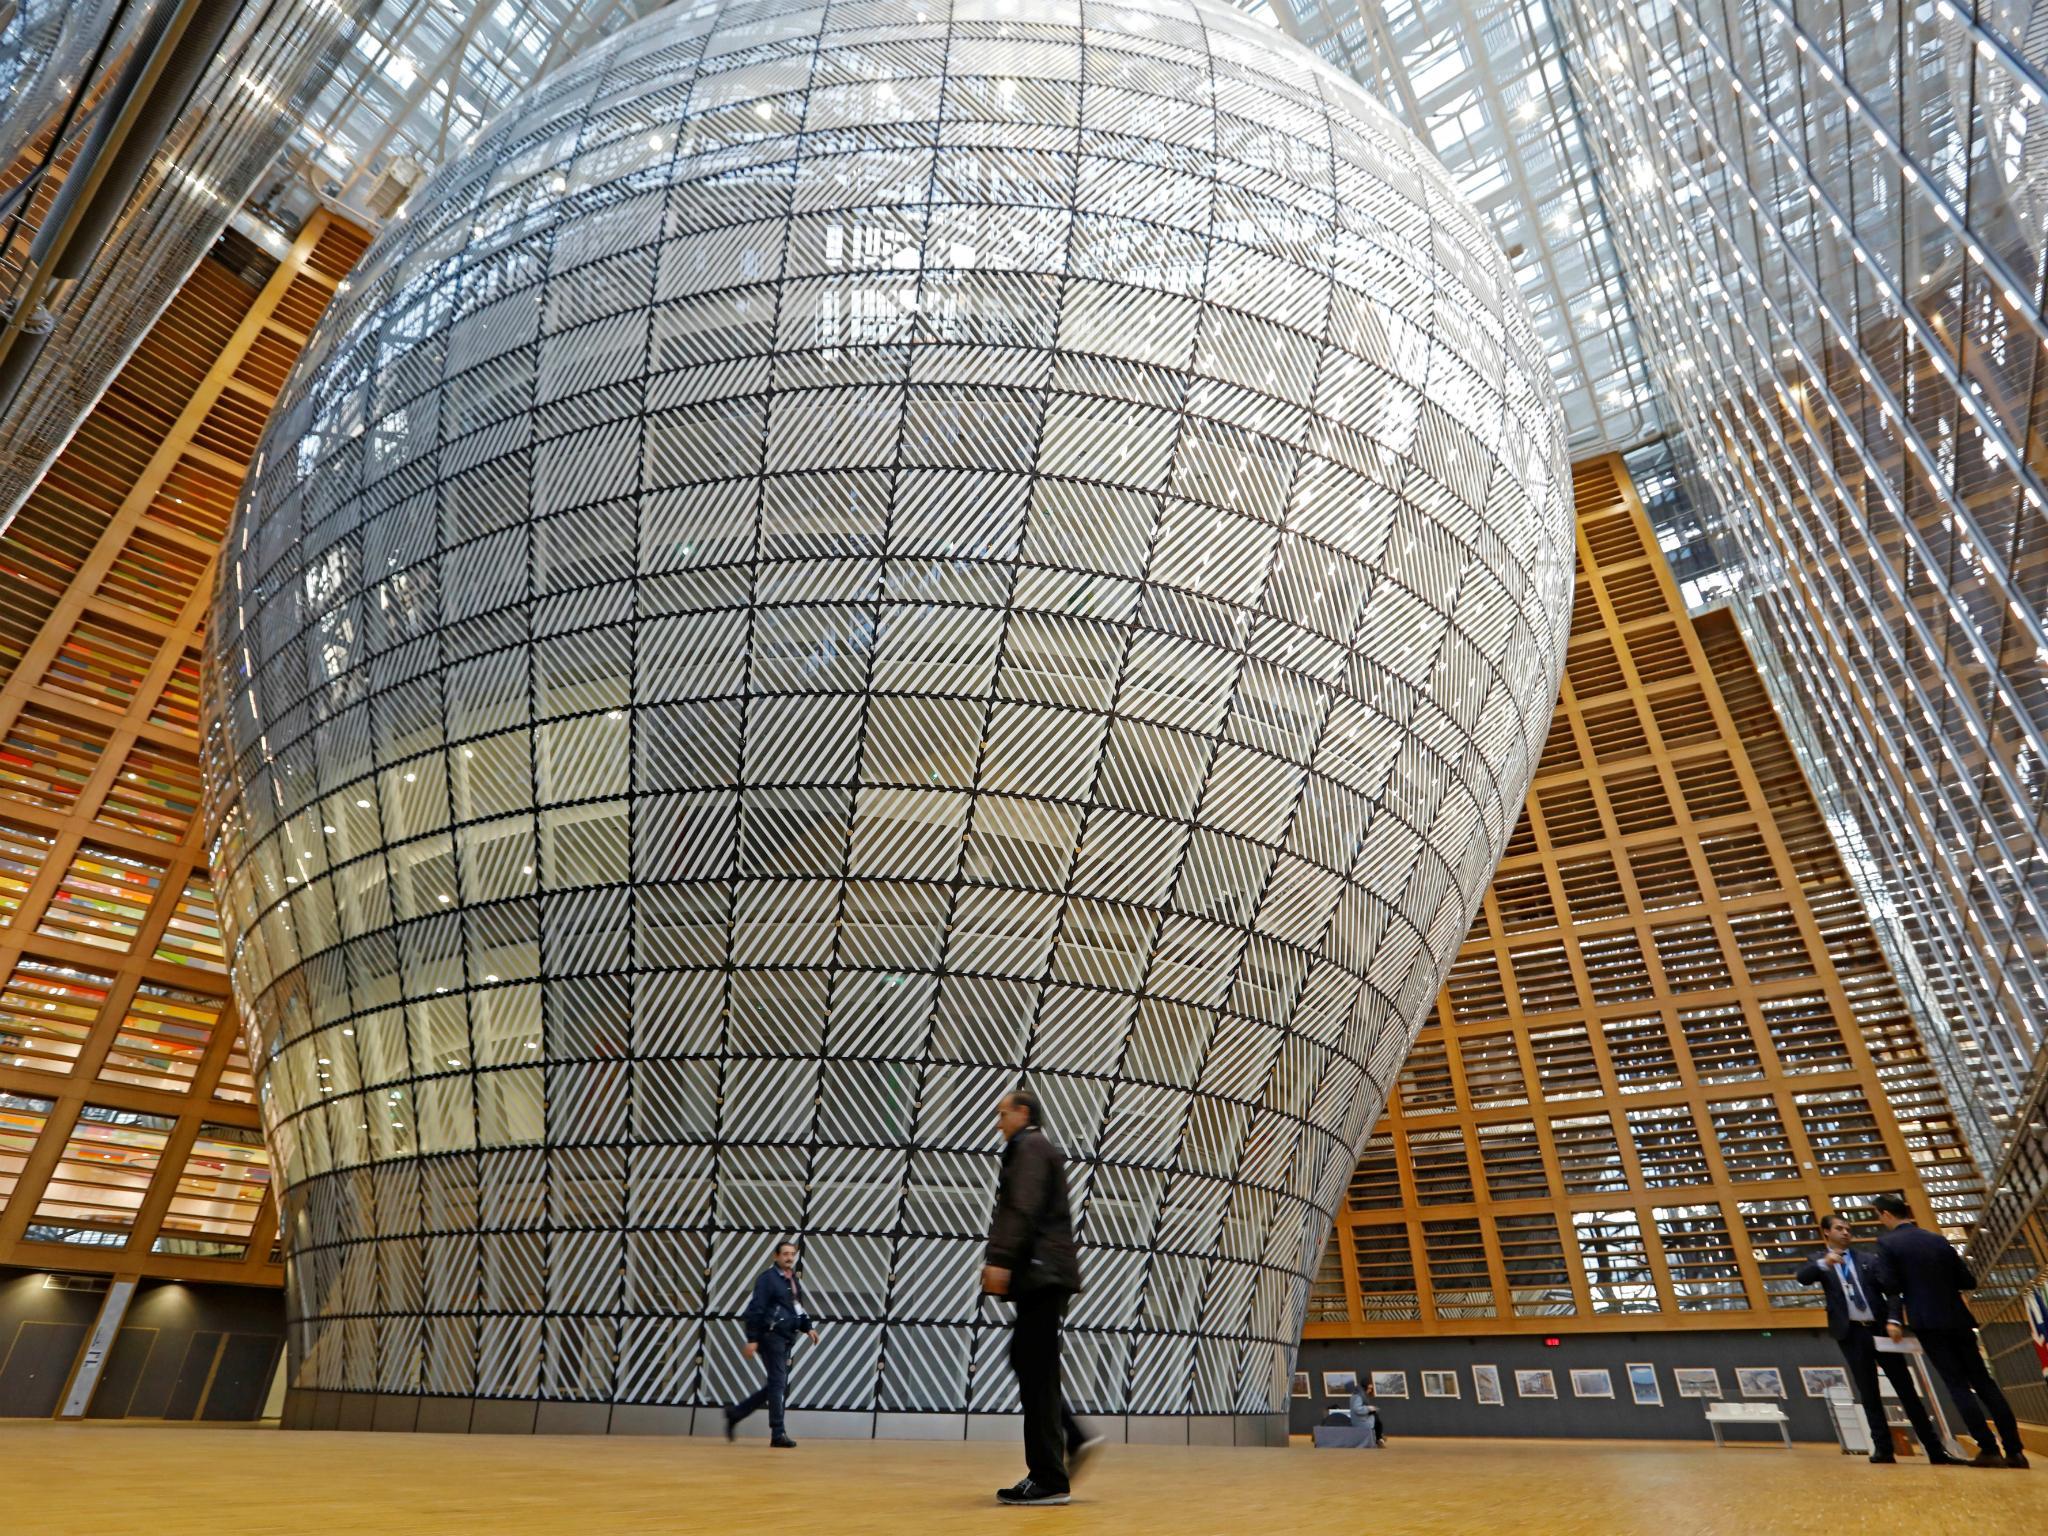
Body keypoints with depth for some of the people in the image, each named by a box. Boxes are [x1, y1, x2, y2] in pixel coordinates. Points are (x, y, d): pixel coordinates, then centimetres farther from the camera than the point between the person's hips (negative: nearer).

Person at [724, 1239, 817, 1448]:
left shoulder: (793, 1280, 14)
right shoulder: (768, 1278, -10)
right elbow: (756, 1309, -14)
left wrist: (808, 1327, 8)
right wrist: (752, 1339, -17)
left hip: (785, 1338, 9)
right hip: (770, 1336, -9)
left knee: (777, 1386, 12)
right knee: (778, 1384, -6)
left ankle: (735, 1413, 25)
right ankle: (778, 1434, 2)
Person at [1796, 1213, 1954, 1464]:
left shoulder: (1869, 1258, 10)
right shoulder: (1819, 1261, 5)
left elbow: (1890, 1287, 0)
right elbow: (1802, 1278, -14)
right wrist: (1824, 1263, -32)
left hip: (1879, 1328, 1)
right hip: (1852, 1334, -1)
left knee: (1906, 1389, 4)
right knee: (1868, 1394, 4)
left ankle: (1935, 1449, 11)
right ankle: (1883, 1449, 9)